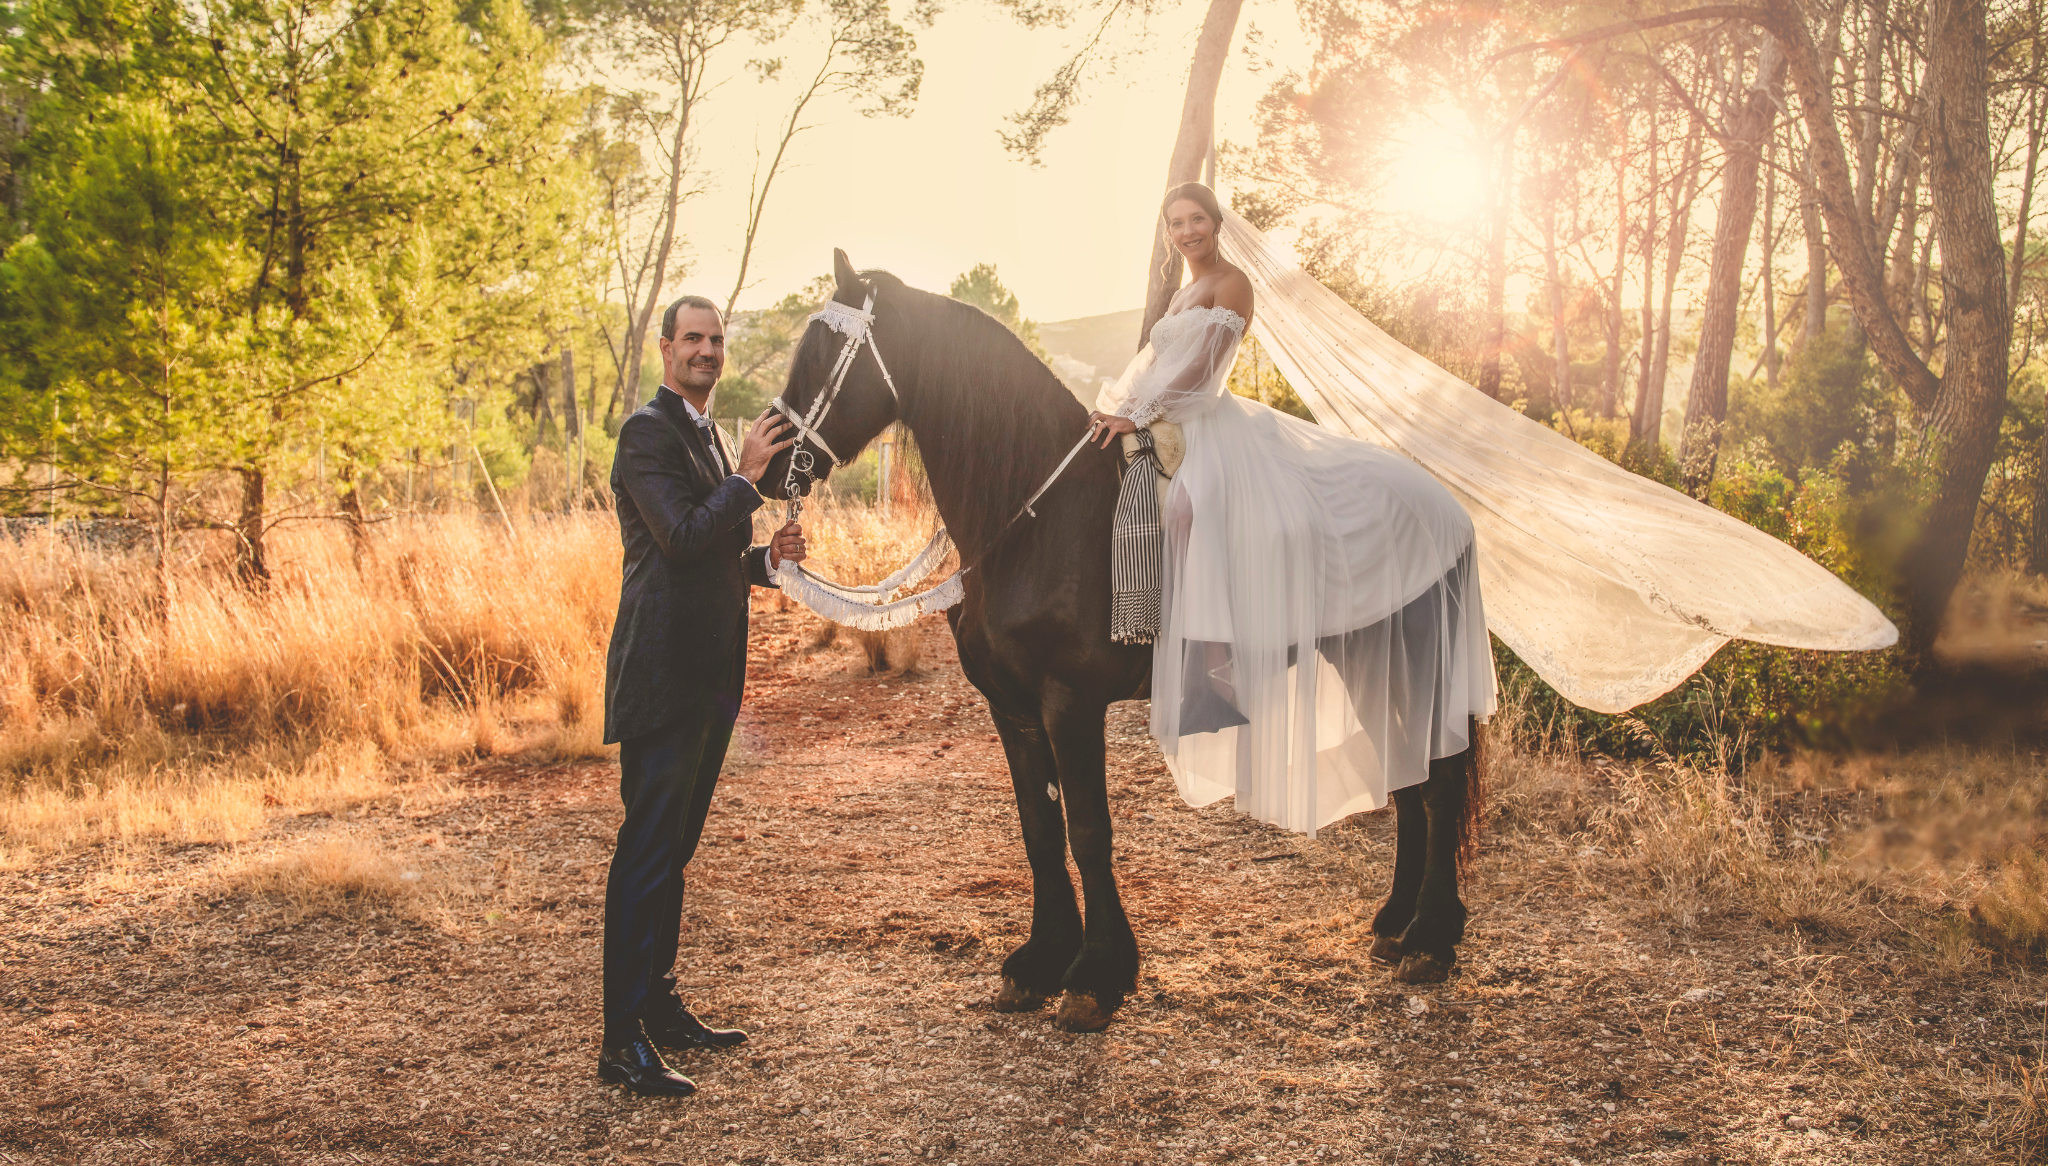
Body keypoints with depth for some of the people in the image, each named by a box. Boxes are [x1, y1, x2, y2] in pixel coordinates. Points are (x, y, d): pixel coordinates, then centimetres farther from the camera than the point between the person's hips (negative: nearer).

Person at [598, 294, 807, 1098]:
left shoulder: (709, 437, 20)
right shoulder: (648, 431, -10)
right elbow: (681, 536, -22)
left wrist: (768, 557, 8)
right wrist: (749, 475, -17)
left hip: (708, 679, 10)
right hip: (662, 677, -10)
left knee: (673, 850, 16)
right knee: (646, 855, -8)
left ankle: (659, 1006, 27)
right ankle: (623, 1042, -3)